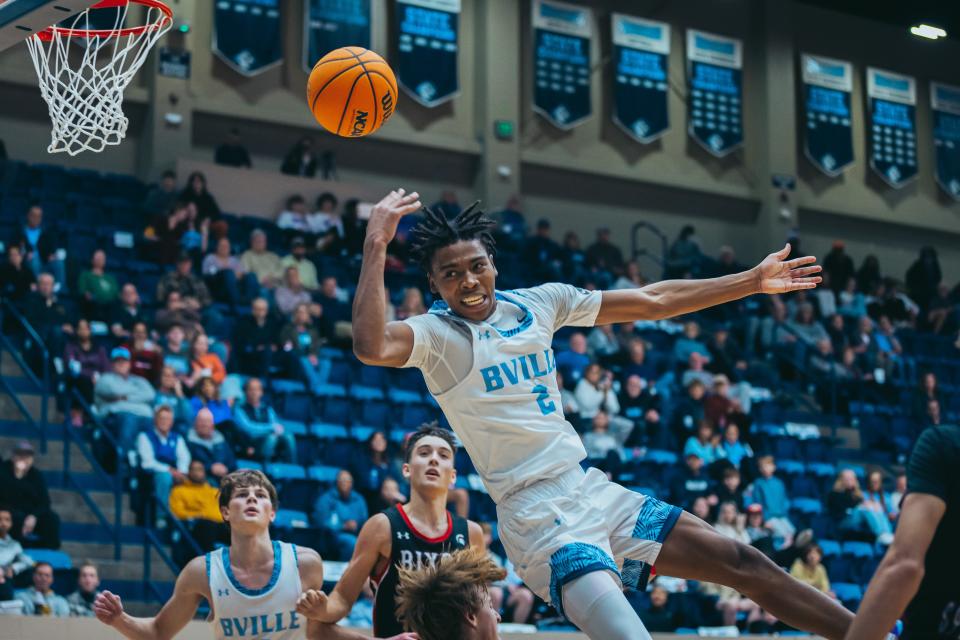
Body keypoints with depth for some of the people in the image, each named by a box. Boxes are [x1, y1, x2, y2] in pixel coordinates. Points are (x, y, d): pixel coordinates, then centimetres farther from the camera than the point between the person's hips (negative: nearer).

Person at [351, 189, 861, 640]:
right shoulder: (436, 335, -7)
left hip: (590, 489, 7)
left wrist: (753, 282, 17)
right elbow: (371, 346, -30)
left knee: (743, 564, 7)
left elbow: (652, 302, 16)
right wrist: (376, 245, -31)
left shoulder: (538, 303, 10)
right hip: (537, 515, -6)